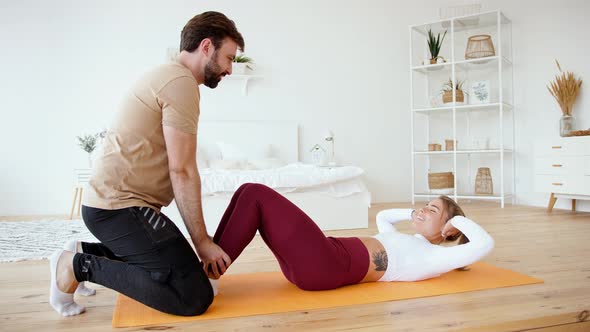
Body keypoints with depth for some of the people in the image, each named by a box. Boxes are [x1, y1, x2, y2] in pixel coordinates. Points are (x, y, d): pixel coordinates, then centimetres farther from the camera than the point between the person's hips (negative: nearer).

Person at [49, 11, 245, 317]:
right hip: (121, 206, -11)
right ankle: (80, 266, -5)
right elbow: (182, 171, -18)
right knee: (195, 297, -14)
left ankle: (84, 253, 19)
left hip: (109, 200, 11)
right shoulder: (182, 82, -15)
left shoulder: (166, 76, 17)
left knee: (171, 264, 25)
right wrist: (202, 241, -9)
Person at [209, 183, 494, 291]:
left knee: (256, 194, -15)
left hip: (325, 265, -9)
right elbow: (382, 216, 48)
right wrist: (413, 214, 36)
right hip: (323, 256, 9)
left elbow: (485, 244, -8)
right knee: (249, 192, 0)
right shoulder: (409, 243, 30)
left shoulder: (435, 258, 6)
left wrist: (457, 218, 7)